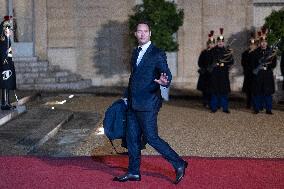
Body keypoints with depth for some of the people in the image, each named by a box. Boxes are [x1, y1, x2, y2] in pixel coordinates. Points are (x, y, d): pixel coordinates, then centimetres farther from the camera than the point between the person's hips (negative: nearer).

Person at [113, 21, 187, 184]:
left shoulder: (158, 54, -9)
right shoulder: (135, 52, 14)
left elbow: (167, 73, -17)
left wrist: (165, 81, -40)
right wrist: (127, 96, 24)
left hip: (148, 104, -8)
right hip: (133, 104, 8)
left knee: (151, 137, -6)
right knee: (132, 138, 11)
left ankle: (179, 164, 7)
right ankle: (134, 172, 23)